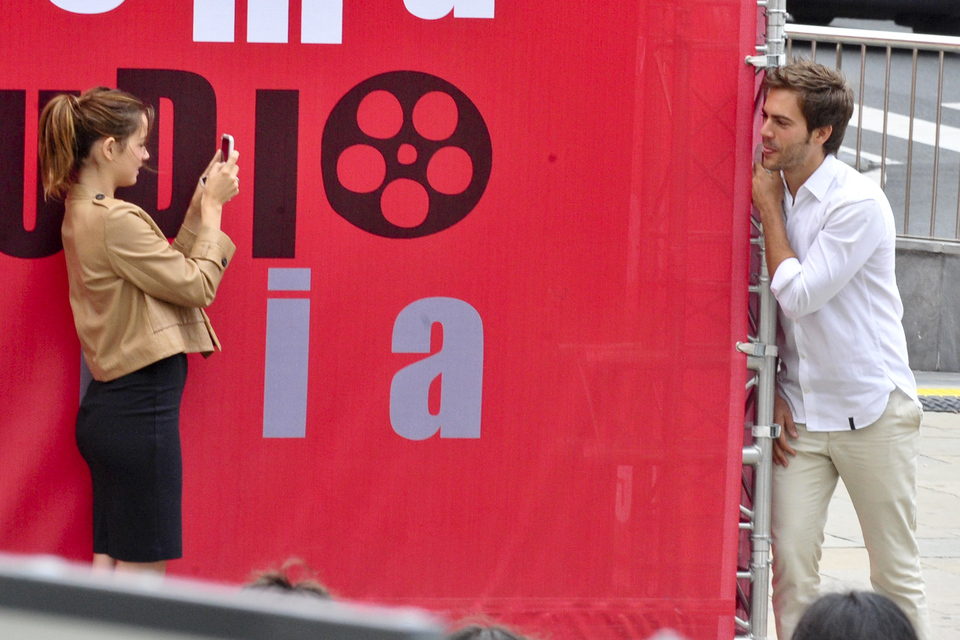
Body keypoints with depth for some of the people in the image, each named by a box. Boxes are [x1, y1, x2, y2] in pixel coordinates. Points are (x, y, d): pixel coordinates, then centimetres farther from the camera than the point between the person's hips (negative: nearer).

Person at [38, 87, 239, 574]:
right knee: (141, 569, -5)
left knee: (108, 563, 11)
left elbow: (168, 273, 14)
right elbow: (198, 285, -13)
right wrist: (212, 207, -4)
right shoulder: (116, 220, -18)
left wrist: (198, 209, 9)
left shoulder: (82, 213, 11)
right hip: (140, 407, -10)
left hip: (109, 406, 10)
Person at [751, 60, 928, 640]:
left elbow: (798, 294, -19)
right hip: (799, 415, 5)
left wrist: (770, 211, -9)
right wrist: (771, 392, 5)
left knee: (897, 574, 3)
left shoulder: (858, 202, -14)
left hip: (873, 411, -5)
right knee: (791, 565, -2)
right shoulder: (776, 191, 5)